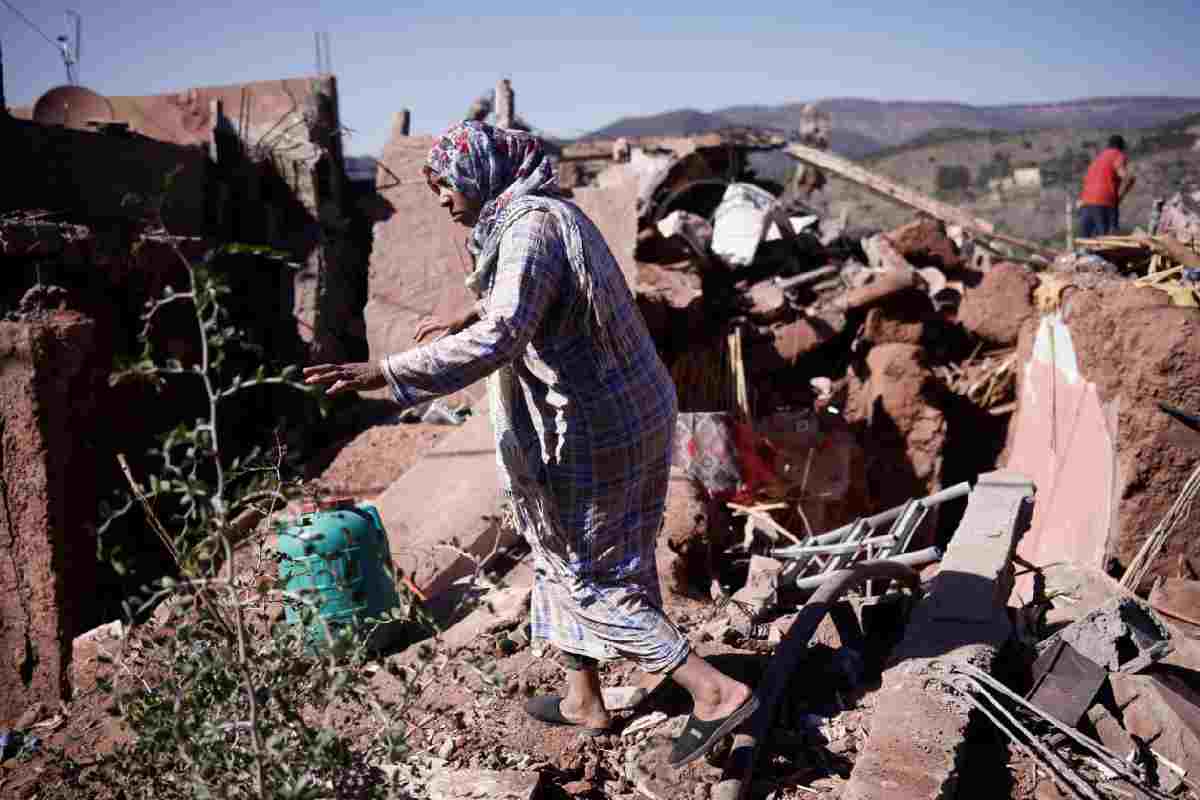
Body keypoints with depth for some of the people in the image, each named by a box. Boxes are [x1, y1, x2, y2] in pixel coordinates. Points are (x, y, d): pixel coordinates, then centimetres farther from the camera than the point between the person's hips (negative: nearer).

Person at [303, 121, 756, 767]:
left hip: (593, 430, -10)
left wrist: (387, 373, -35)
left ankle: (715, 691, 5)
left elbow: (498, 338, -34)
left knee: (589, 576, 3)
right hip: (627, 411, 10)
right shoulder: (547, 215, 11)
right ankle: (582, 700, 34)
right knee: (567, 557, 21)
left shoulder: (532, 229, -20)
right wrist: (463, 326, 39)